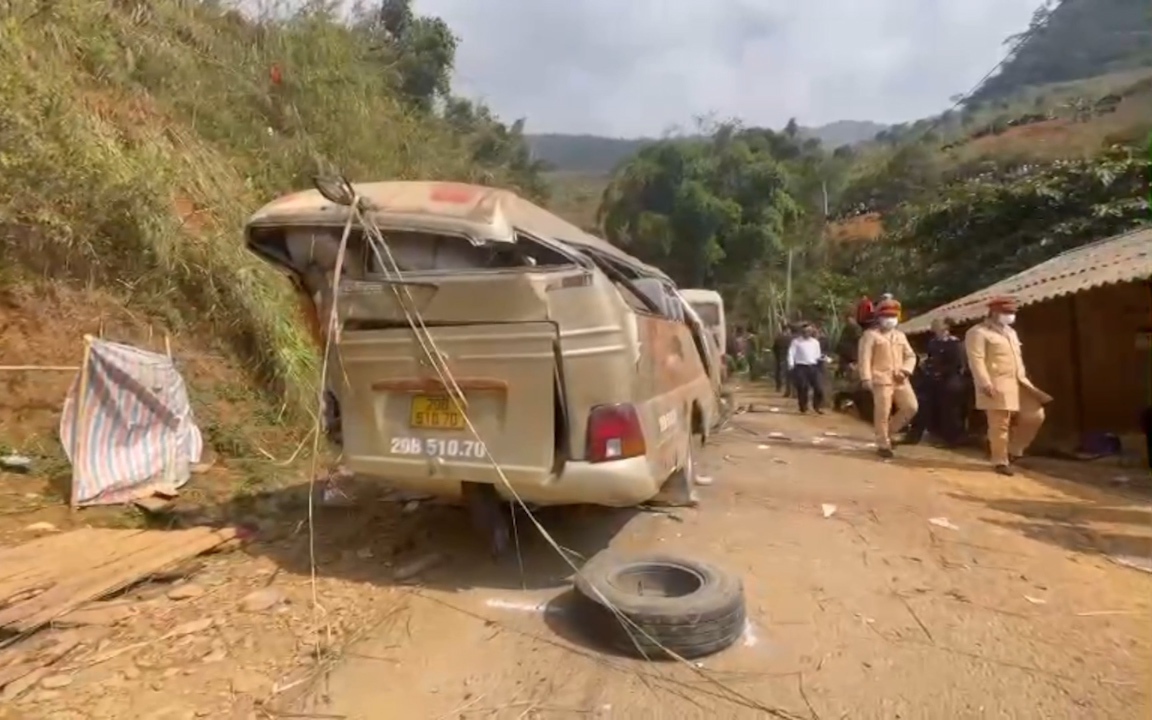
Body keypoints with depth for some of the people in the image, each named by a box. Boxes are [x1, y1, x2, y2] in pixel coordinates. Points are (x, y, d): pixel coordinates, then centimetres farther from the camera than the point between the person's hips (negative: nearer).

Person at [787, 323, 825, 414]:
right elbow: (791, 353, -4)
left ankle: (818, 406, 14)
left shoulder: (815, 342, 16)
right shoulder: (796, 341, 3)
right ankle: (803, 407, 13)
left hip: (813, 367, 4)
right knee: (802, 388, -3)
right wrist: (791, 365, -17)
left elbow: (818, 355, 18)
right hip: (801, 367, -4)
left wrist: (823, 358, -4)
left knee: (819, 387, -2)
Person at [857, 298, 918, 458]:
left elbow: (910, 356, 18)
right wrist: (866, 378, -17)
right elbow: (864, 358, -8)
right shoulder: (870, 335, 0)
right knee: (882, 414, -5)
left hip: (900, 380, 6)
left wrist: (905, 371, -2)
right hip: (881, 380, -6)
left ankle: (889, 431, 20)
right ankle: (883, 445, 5)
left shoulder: (900, 335, 19)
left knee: (911, 407, 1)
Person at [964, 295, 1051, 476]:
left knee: (1035, 415, 6)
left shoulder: (1010, 332, 22)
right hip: (997, 385, -8)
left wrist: (1023, 378, 19)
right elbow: (976, 360, -16)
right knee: (1000, 424, -6)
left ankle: (1013, 449, 22)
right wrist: (985, 384, -24)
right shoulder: (978, 333, -8)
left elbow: (1017, 357, 26)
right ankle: (1000, 462, 5)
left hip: (1018, 382, 9)